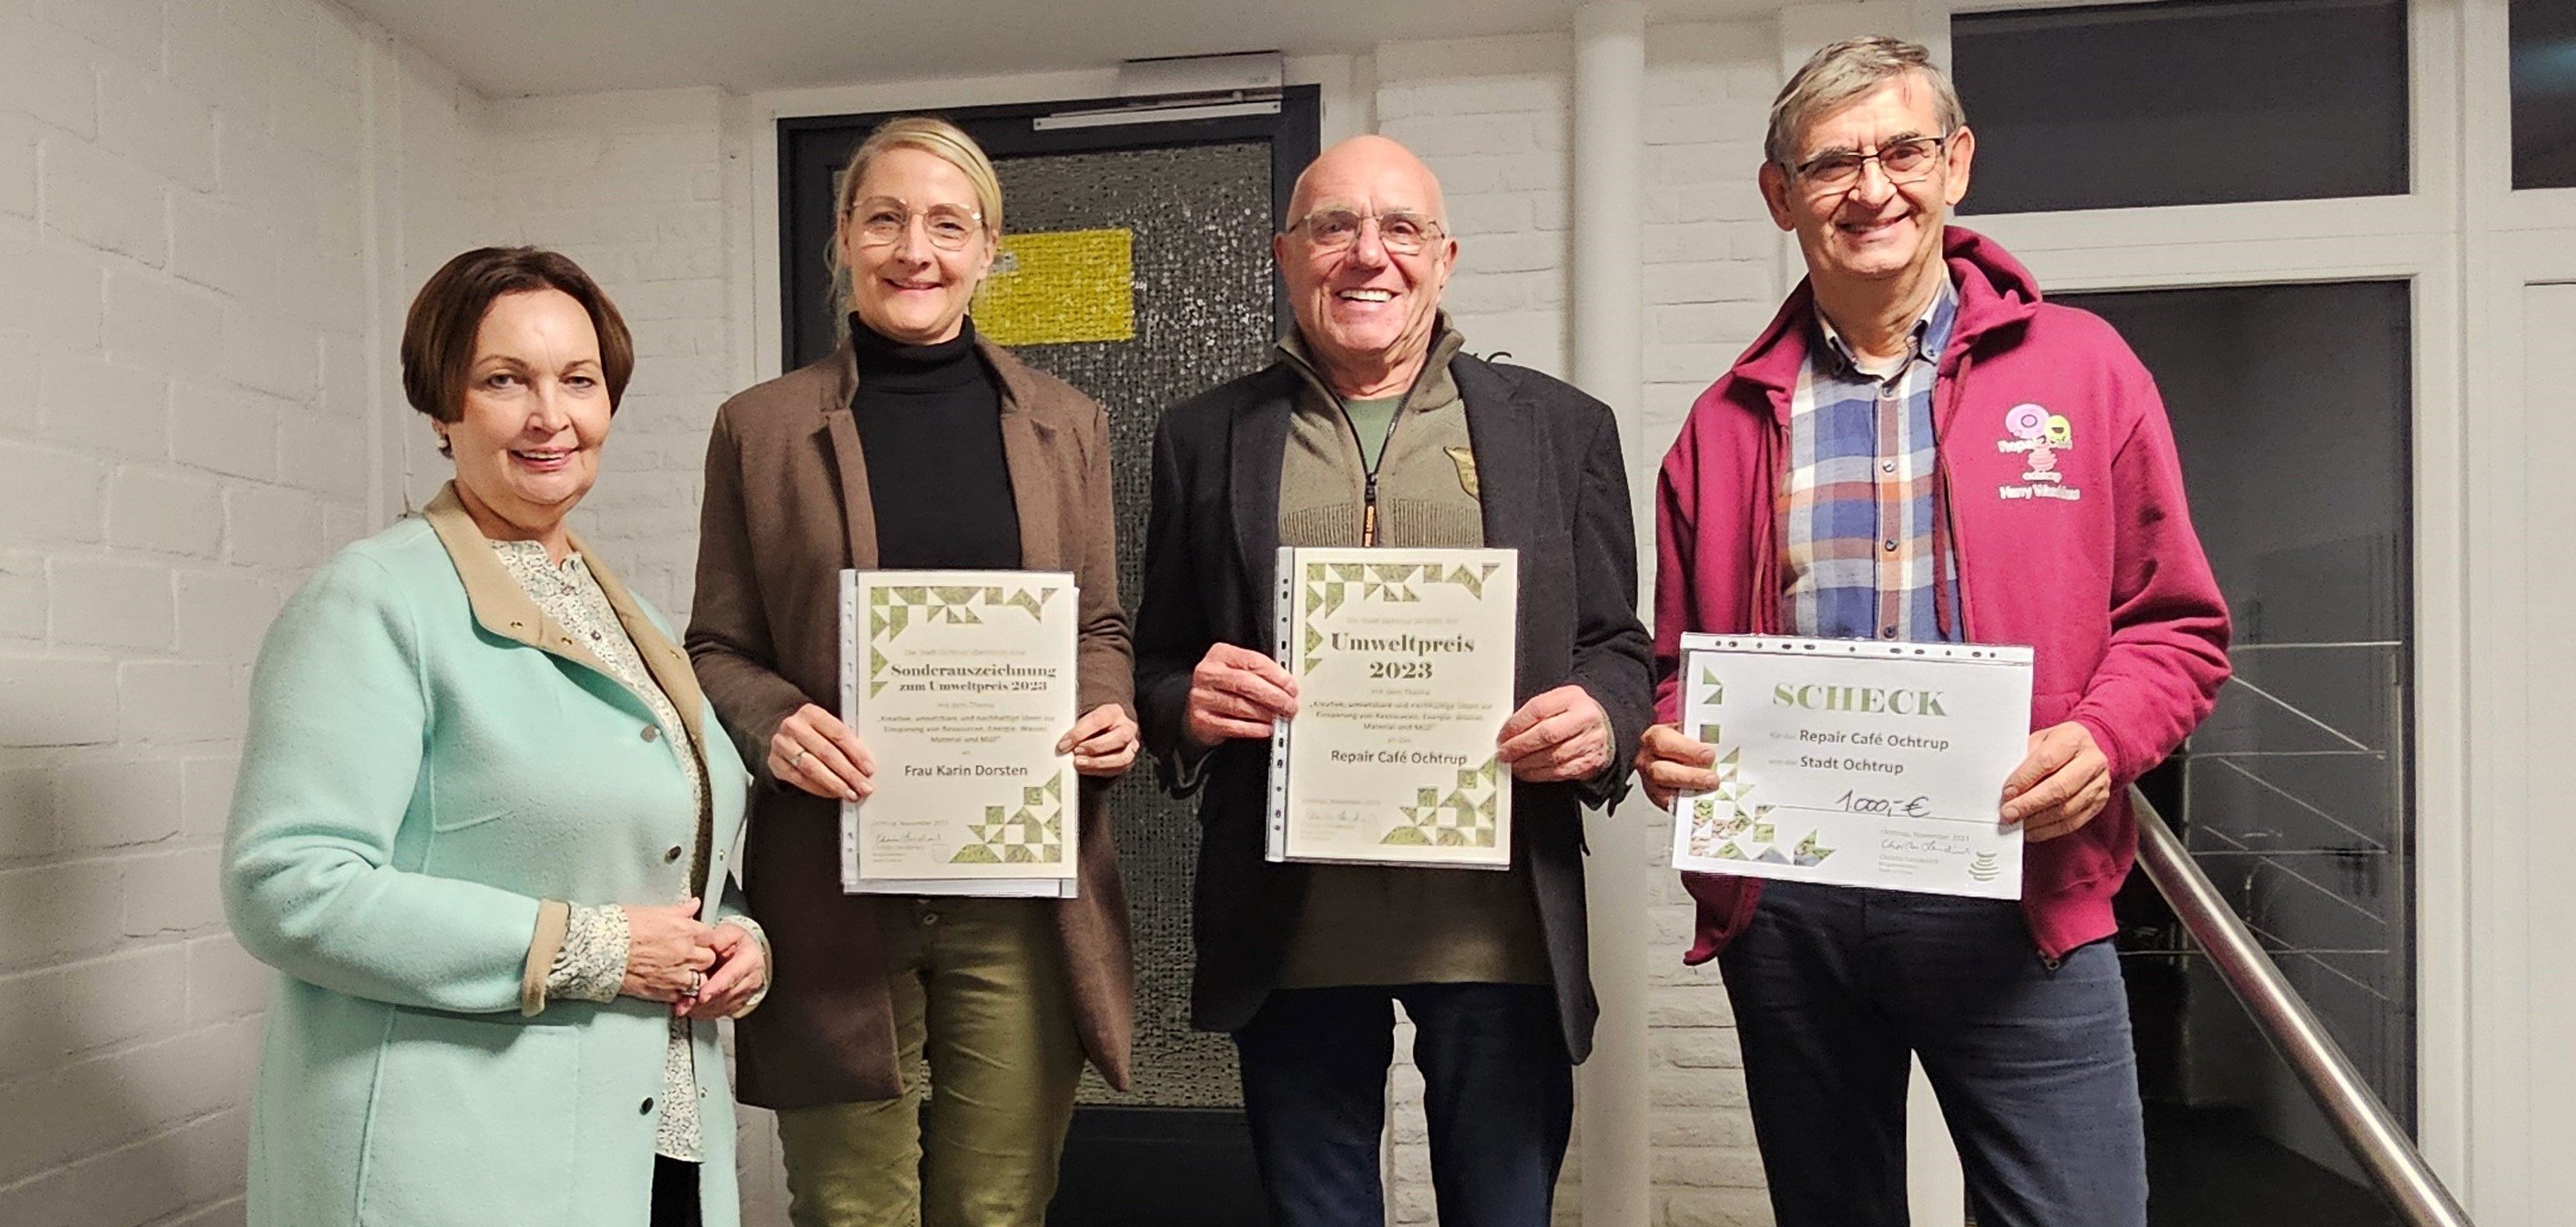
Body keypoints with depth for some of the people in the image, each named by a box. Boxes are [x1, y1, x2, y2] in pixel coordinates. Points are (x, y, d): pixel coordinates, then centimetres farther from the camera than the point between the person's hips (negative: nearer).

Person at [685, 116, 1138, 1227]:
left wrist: (1106, 715, -7)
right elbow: (717, 648, 7)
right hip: (832, 891, -1)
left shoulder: (1065, 424, 9)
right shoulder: (760, 427, 5)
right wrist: (772, 722, -14)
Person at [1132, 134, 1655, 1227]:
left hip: (1502, 928, 0)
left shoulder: (1561, 427, 6)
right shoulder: (1205, 438, 7)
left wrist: (1601, 718, -14)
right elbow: (1158, 666, 10)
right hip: (1290, 933, 1)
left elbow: (1618, 647, 9)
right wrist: (1188, 704, -13)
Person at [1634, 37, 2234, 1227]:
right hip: (1781, 907, 2)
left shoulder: (2081, 367, 4)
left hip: (2017, 899, -2)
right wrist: (1667, 744, -7)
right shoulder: (1729, 420, 8)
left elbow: (2177, 625, 5)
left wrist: (2101, 738, -14)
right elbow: (1681, 659, 14)